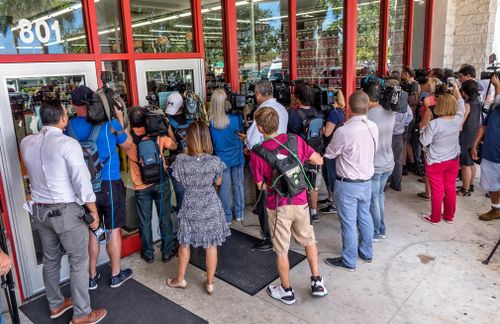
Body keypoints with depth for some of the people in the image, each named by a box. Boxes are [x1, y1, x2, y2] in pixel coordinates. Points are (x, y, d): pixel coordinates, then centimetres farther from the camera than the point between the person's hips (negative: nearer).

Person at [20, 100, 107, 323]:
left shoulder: (26, 143, 1)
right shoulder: (68, 144, -19)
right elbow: (82, 182, -20)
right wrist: (94, 211, -10)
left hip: (39, 210, 7)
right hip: (66, 211, -7)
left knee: (50, 259, 21)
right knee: (79, 263, 7)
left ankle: (56, 304, 39)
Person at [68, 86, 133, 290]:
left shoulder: (69, 127, -3)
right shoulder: (109, 123, -12)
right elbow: (127, 145, 3)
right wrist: (120, 121, 11)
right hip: (109, 184, -3)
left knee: (92, 230, 16)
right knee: (113, 230, 9)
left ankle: (92, 276, 28)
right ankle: (116, 275, 23)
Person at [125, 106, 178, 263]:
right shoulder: (158, 135, -15)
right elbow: (174, 145, 3)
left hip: (141, 186, 0)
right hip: (161, 182, 0)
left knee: (145, 221, 14)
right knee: (165, 218, 13)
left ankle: (148, 253, 27)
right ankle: (167, 251, 25)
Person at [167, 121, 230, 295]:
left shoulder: (181, 160, -19)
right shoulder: (214, 161, -17)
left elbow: (180, 181, 1)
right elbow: (218, 182, 0)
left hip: (190, 208, 0)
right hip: (211, 207, 0)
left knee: (184, 243, 21)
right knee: (211, 245, 14)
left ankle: (180, 279, 39)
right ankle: (210, 283, 28)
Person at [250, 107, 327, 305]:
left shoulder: (257, 153, -15)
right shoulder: (295, 140, -9)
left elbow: (261, 185, -6)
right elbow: (319, 161, 0)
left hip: (278, 207, -2)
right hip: (300, 202, 3)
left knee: (281, 250, 14)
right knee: (309, 240, 24)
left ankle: (286, 291, 29)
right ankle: (317, 282, 30)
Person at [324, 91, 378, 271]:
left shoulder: (344, 132, -24)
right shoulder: (373, 127, -5)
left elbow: (330, 154, -9)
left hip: (348, 184, -6)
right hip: (367, 181, 7)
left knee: (349, 222, 6)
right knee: (365, 217, 21)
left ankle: (349, 261, 22)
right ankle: (366, 253, 38)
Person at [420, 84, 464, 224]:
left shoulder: (434, 124, -25)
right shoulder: (458, 119, -10)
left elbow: (425, 141, -15)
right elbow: (460, 104, 10)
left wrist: (423, 129, 2)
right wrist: (455, 88, 18)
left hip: (436, 162, -5)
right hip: (453, 160, 5)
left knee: (437, 190, 7)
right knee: (450, 189, 17)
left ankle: (435, 218, 22)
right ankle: (449, 216, 32)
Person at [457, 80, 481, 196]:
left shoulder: (467, 105, -19)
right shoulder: (477, 103, 5)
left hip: (465, 138, -8)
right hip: (475, 136, 8)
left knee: (465, 165, 0)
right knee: (471, 163, 19)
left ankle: (465, 190, 9)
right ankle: (470, 185, 31)